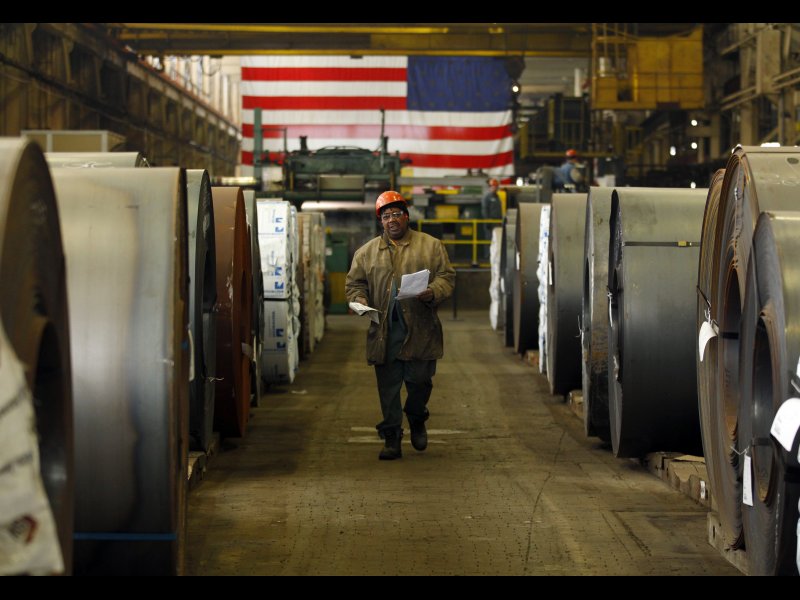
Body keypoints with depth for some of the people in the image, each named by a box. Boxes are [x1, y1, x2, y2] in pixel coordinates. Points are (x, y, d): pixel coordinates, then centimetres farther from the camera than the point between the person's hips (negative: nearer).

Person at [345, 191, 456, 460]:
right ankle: (391, 438, 10)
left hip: (420, 330, -1)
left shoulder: (431, 246, 7)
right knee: (388, 387, 2)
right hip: (384, 332, 1)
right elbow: (354, 283, 14)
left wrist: (433, 293, -16)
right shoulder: (366, 252, 12)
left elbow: (447, 276, 4)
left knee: (419, 381, 2)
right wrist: (360, 302, -7)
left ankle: (417, 420, 31)